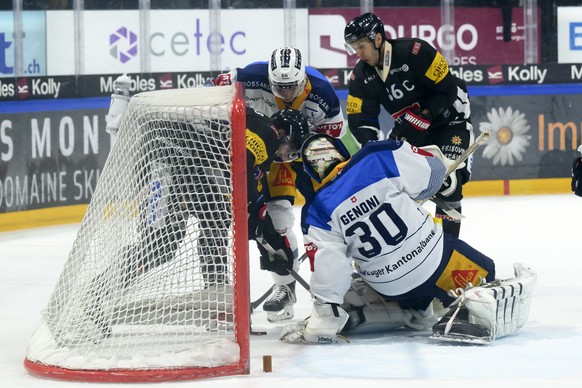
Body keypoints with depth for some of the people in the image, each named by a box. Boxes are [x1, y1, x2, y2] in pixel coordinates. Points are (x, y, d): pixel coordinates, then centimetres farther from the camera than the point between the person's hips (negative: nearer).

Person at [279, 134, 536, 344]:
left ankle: (410, 312, 6)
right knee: (483, 274, 17)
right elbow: (433, 174, -5)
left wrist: (324, 318, -4)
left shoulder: (319, 213, -9)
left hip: (390, 286, 1)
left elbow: (327, 268, -11)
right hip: (435, 259, -1)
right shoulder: (382, 158, -13)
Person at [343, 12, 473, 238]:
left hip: (449, 119, -7)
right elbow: (360, 118, -7)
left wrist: (420, 119, -26)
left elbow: (447, 89, -24)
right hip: (409, 125, 7)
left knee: (446, 181, -21)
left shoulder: (415, 52, -27)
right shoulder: (361, 75, -8)